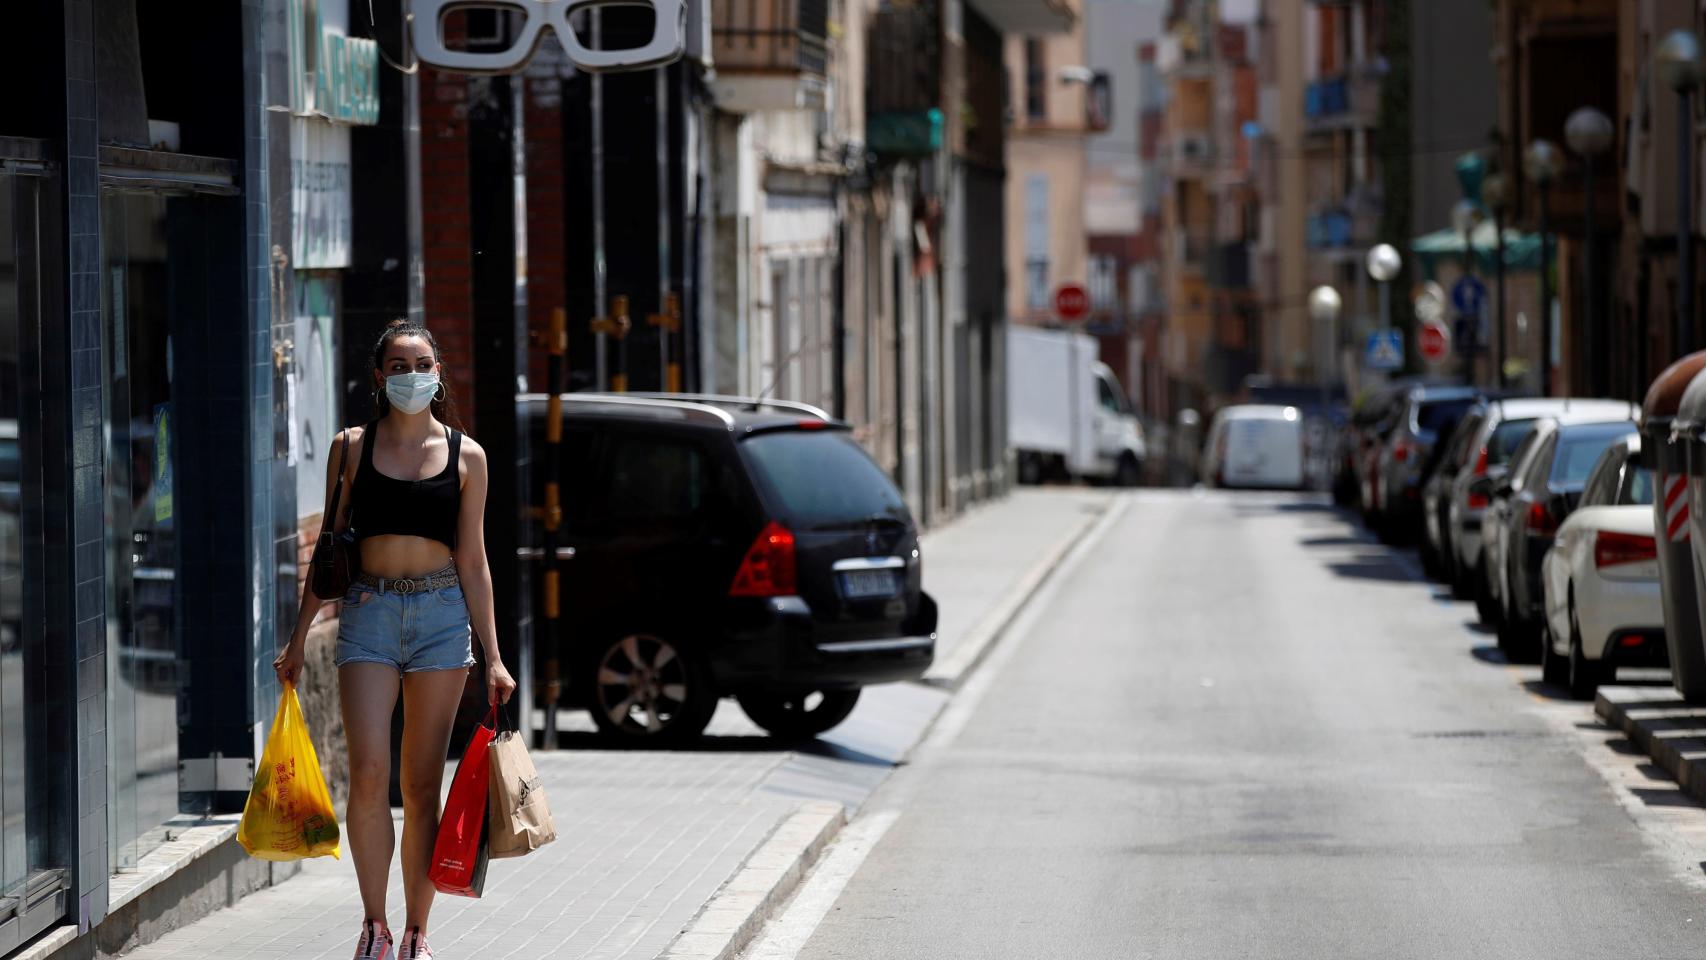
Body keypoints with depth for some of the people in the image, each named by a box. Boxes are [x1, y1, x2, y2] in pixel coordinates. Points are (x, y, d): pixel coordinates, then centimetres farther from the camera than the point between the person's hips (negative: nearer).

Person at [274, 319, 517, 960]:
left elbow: (473, 563, 8)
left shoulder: (465, 456, 6)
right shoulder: (353, 447, 6)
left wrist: (493, 658, 4)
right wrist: (298, 639, 7)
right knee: (368, 776, -14)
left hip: (441, 615, 0)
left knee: (422, 786, 2)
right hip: (368, 612, 0)